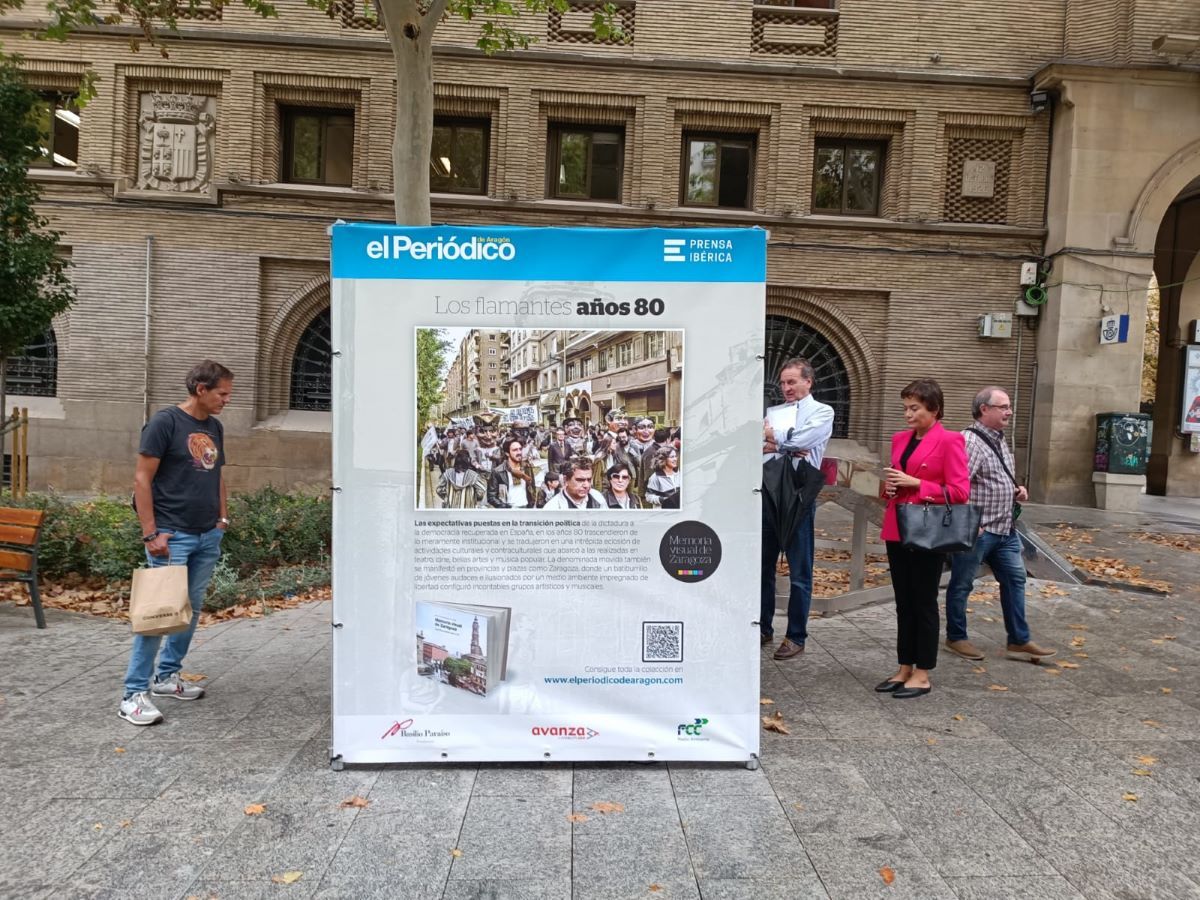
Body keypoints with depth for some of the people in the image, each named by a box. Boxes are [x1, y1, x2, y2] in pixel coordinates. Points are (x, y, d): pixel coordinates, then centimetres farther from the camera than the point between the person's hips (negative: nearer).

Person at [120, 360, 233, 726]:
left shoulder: (215, 427, 11)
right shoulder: (165, 422, -10)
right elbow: (142, 479, -11)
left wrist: (222, 518, 12)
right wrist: (150, 533, -15)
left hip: (208, 536, 7)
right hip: (173, 535, -7)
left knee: (191, 609, 13)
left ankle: (167, 676, 28)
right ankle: (134, 693, 3)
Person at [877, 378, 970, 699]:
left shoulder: (949, 441, -8)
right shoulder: (900, 439, 12)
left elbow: (960, 492, -13)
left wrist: (916, 484, -17)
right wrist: (889, 486, 1)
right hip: (897, 530, 7)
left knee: (924, 603, 3)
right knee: (903, 603, 12)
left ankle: (922, 675, 14)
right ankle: (904, 669, 22)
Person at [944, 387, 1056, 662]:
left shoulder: (1000, 441, 14)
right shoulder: (970, 441, -17)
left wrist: (1017, 491, 8)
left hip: (1005, 529, 9)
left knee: (1015, 580, 11)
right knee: (961, 585, 4)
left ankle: (1019, 641, 20)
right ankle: (956, 638, 18)